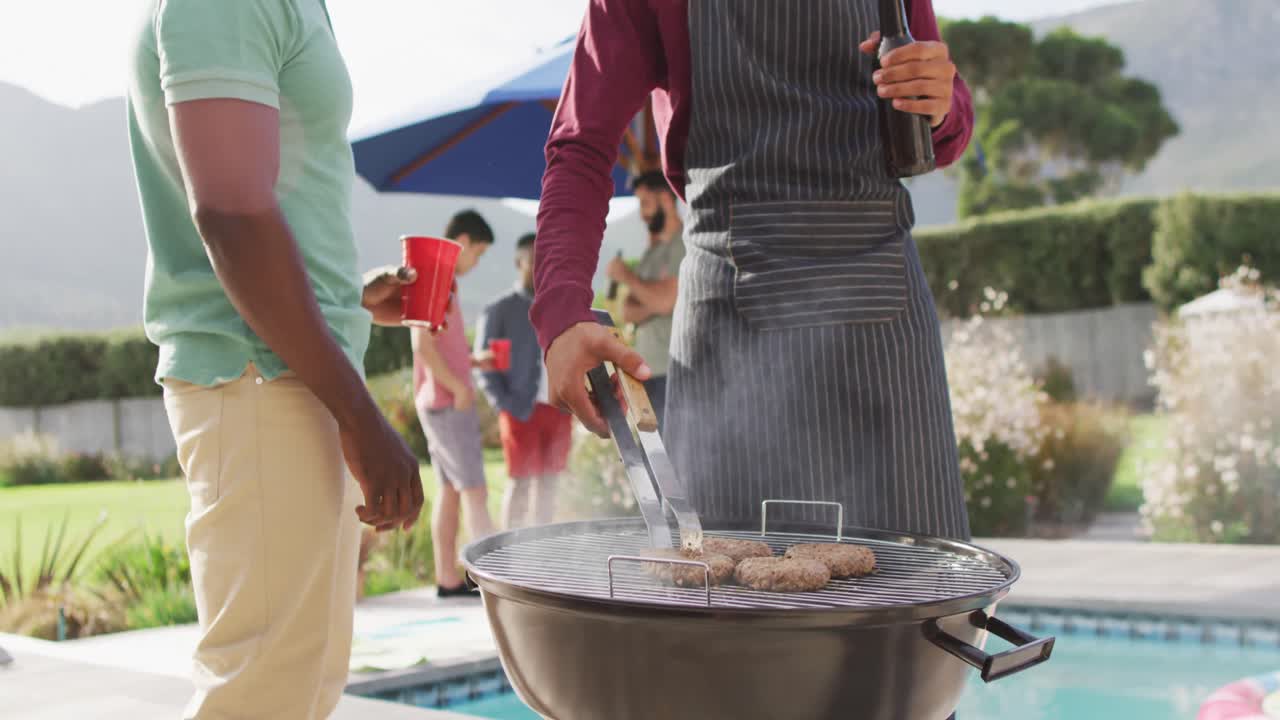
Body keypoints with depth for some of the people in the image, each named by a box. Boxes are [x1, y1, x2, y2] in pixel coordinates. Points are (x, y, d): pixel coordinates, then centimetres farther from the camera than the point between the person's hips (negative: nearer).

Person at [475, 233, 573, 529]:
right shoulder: (500, 311, 3)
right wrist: (506, 404, -10)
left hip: (558, 408, 4)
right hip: (522, 409, -4)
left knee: (549, 484, 7)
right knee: (521, 482, -3)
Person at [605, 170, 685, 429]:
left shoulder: (684, 244, -9)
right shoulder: (651, 251, 18)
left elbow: (666, 300, -18)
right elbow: (628, 311, 13)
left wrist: (627, 277, -2)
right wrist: (654, 306, -9)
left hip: (675, 374, -9)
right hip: (648, 371, 9)